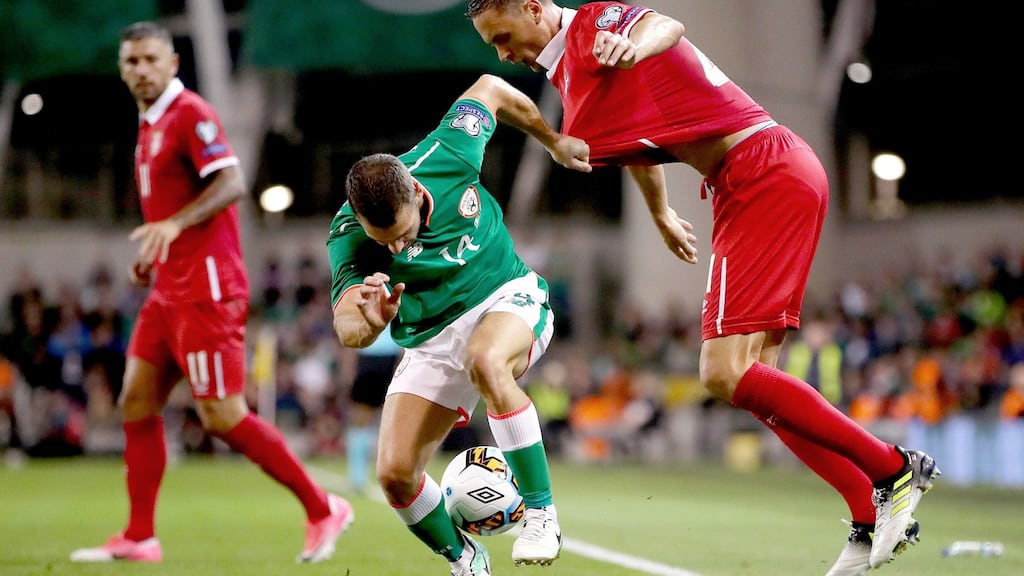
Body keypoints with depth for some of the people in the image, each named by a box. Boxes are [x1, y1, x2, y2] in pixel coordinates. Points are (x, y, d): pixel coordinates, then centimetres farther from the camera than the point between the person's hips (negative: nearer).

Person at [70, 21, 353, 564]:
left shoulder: (190, 114, -10)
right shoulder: (149, 126, 18)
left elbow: (230, 183, -23)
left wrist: (173, 224, -33)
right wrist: (153, 254, 17)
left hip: (205, 289, -10)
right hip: (169, 290, 10)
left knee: (223, 416, -10)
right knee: (137, 401, 5)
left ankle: (322, 509, 0)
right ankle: (138, 538, 9)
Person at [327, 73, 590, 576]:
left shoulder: (446, 156, -22)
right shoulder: (348, 238, -22)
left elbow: (488, 88, -2)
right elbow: (347, 329, -31)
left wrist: (554, 140, 10)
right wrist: (370, 321, -55)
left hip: (508, 297, -2)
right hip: (430, 341, 2)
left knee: (485, 361, -39)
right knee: (394, 474, -10)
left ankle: (541, 513, -29)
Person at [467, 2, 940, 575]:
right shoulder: (570, 76, 21)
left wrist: (634, 48, -52)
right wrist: (661, 212, 52)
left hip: (769, 172, -10)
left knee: (727, 373, -17)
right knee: (750, 380, 7)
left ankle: (895, 468, -8)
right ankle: (873, 519, 10)